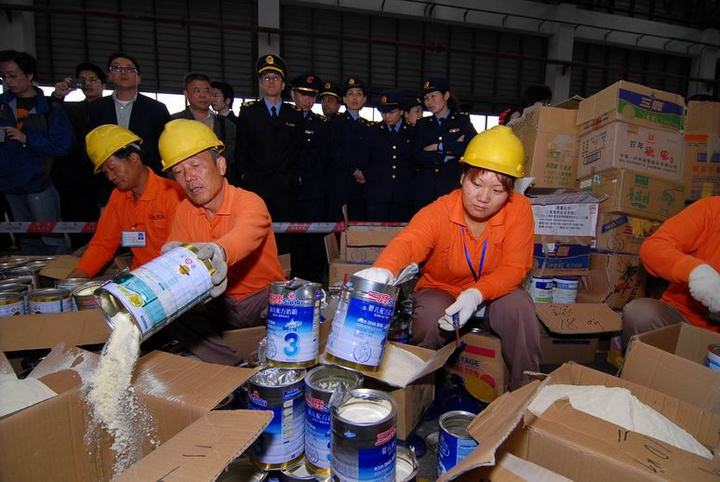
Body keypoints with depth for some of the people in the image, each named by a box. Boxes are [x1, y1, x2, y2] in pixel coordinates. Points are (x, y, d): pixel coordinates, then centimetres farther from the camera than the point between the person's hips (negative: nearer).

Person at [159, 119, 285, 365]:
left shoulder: (249, 202, -19)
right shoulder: (184, 211, 1)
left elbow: (246, 234, -43)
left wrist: (218, 252, -66)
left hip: (265, 296, -5)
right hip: (218, 302, 5)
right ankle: (238, 367, -11)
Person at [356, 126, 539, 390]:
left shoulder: (519, 209, -17)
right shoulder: (440, 212, -23)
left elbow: (513, 268, -17)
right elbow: (407, 242, -42)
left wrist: (476, 294, -37)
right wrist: (382, 271, -67)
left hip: (494, 292, 2)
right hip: (440, 290, -1)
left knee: (519, 306, -30)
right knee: (431, 314, -32)